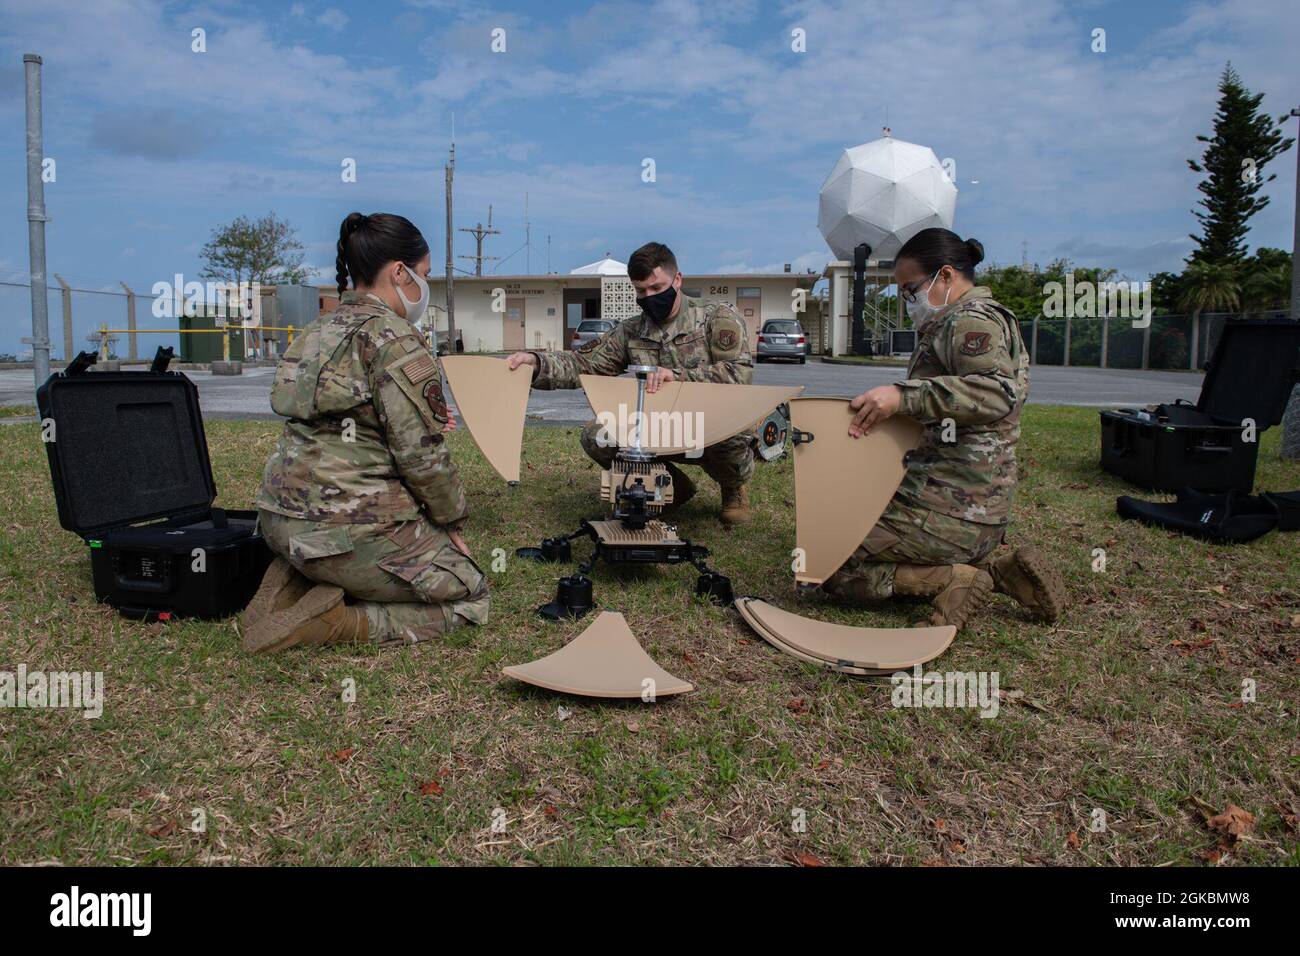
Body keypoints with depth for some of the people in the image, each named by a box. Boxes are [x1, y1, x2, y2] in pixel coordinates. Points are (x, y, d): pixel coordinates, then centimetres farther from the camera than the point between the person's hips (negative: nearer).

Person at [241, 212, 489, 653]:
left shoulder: (318, 331, 14)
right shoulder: (394, 338, -12)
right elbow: (421, 455, -15)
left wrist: (428, 420, 22)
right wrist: (453, 522, 0)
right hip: (349, 529, -8)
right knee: (470, 596, 7)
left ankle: (296, 583, 9)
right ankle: (337, 623, -10)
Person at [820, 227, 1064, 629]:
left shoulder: (972, 320, -11)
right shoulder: (961, 323, 21)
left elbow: (1000, 392, -31)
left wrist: (903, 395, -36)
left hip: (945, 514, -11)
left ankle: (956, 580, -12)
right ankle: (997, 573, 9)